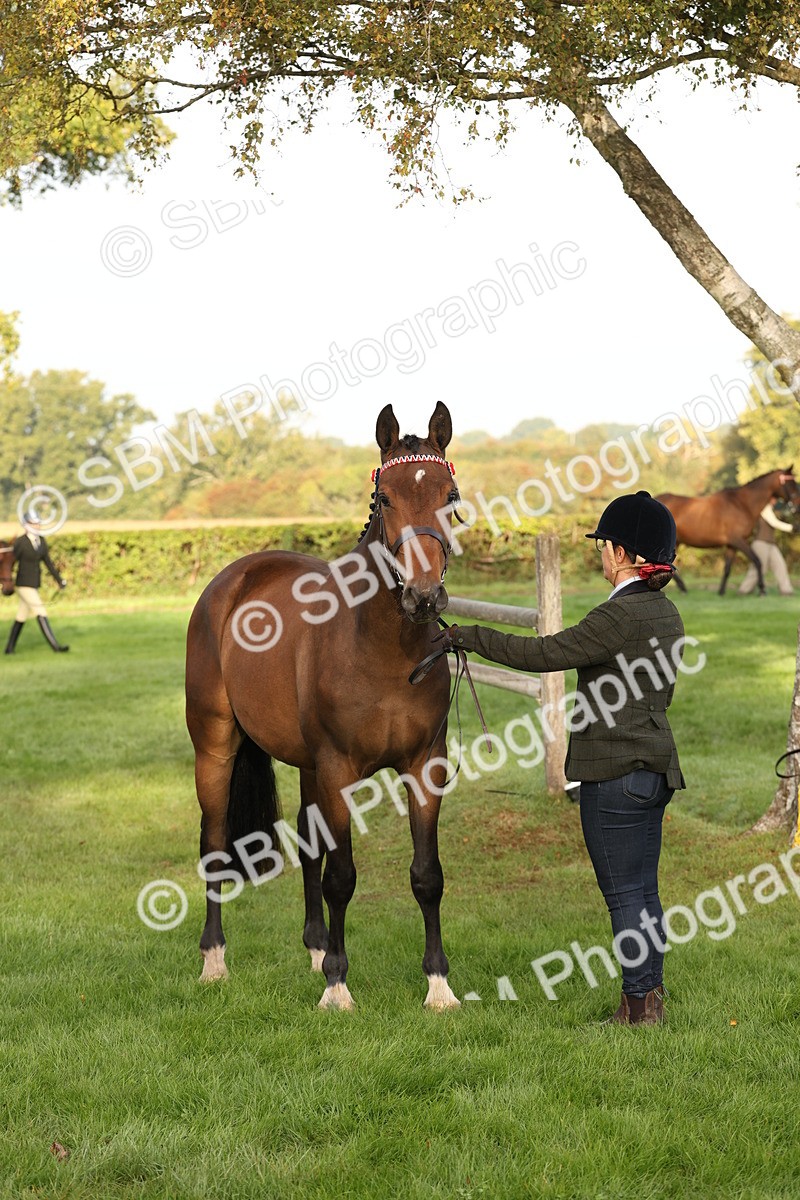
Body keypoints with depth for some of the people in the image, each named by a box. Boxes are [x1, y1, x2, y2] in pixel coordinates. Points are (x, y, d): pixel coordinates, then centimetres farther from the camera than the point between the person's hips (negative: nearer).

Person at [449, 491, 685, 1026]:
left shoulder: (621, 615, -19)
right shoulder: (666, 612, 10)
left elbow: (541, 653, -18)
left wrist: (468, 636, -9)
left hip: (615, 773, -9)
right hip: (654, 766, 9)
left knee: (625, 894, 0)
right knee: (643, 893, 15)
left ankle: (640, 1004, 6)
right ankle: (651, 996, 22)